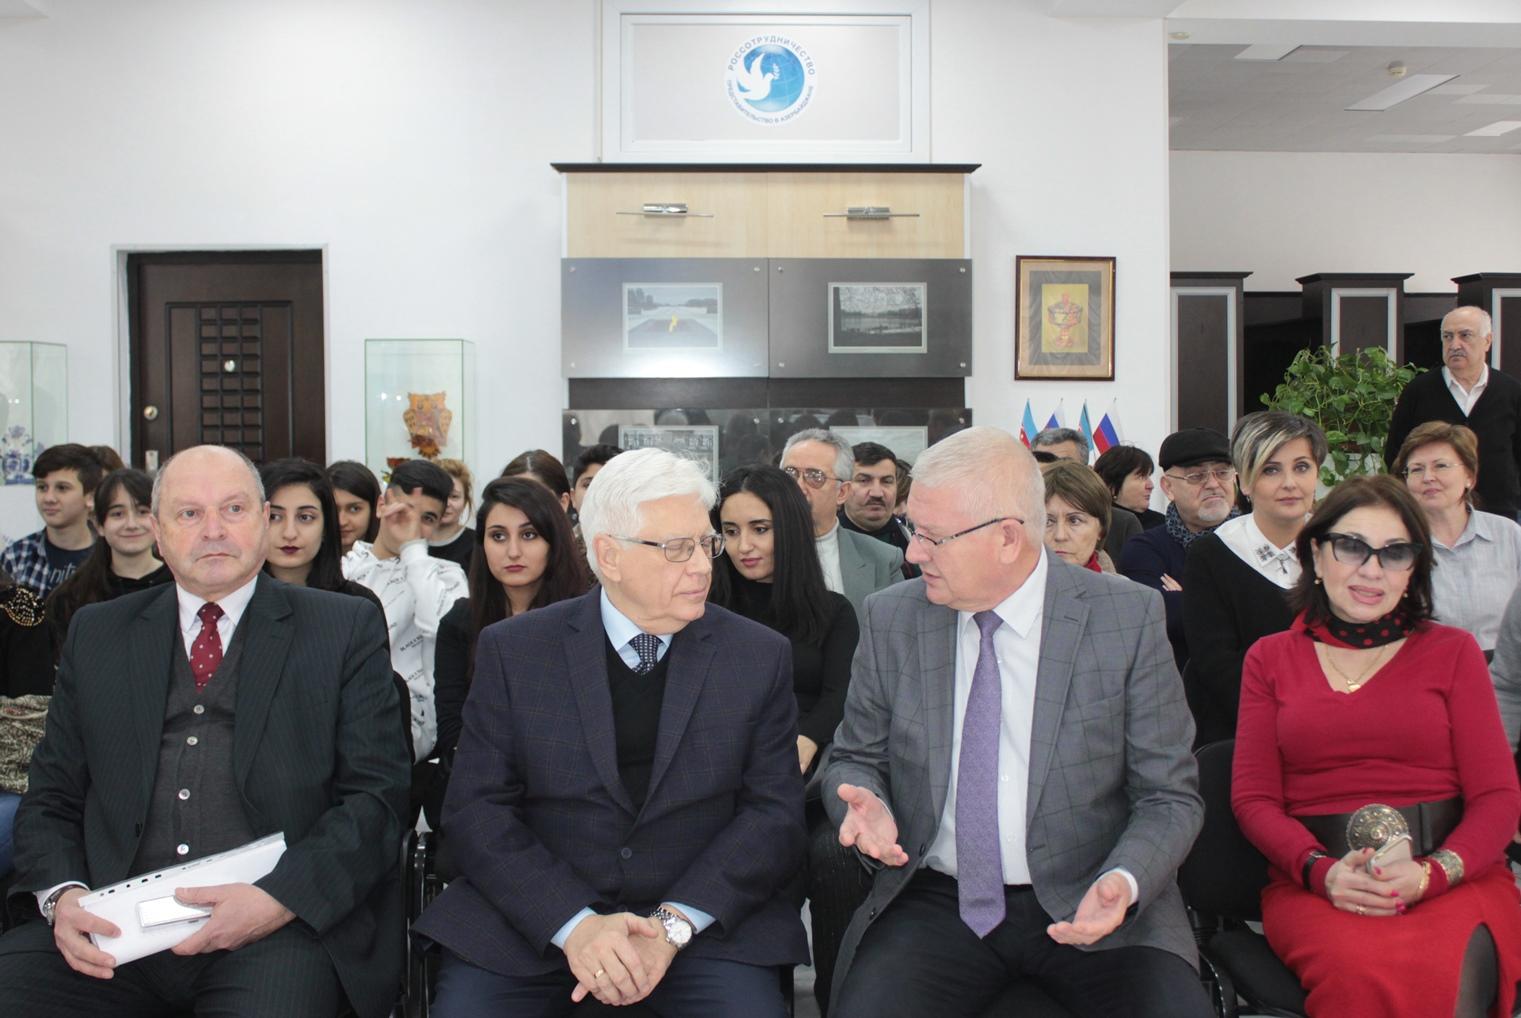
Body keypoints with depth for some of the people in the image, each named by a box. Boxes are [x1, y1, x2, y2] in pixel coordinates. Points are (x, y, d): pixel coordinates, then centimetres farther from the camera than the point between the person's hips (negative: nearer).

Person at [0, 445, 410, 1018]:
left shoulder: (346, 631, 5)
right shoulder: (96, 635, 16)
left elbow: (375, 798, 0)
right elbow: (51, 797, 16)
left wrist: (278, 900, -15)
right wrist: (63, 893, -5)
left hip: (280, 930, -3)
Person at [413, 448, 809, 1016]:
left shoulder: (761, 657, 3)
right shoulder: (512, 651, 2)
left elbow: (775, 814, -1)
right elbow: (476, 809, -2)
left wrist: (675, 923, -15)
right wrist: (573, 922, -16)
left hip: (705, 918, 0)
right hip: (534, 920, 0)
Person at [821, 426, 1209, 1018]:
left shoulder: (1129, 619, -7)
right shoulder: (890, 620, 0)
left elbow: (1170, 796, -2)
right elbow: (855, 760, 11)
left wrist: (1124, 882, -21)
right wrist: (870, 807, -12)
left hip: (1088, 905, -1)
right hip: (937, 901, 2)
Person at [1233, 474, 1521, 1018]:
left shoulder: (1452, 651, 14)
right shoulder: (1269, 658, 15)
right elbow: (1252, 796, 8)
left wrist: (1434, 872, -15)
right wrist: (1321, 870, -13)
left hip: (1455, 875, 0)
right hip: (1313, 883, 0)